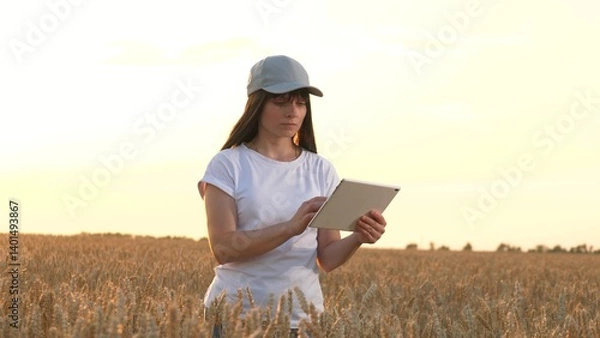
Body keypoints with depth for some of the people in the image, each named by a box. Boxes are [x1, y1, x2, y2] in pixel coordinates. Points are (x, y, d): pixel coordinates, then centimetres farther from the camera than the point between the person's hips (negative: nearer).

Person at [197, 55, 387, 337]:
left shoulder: (321, 170, 4)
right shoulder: (228, 165, -4)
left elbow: (326, 259, 2)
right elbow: (222, 247, -15)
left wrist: (357, 238, -18)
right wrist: (291, 226, -25)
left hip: (301, 315, 3)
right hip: (235, 313, -2)